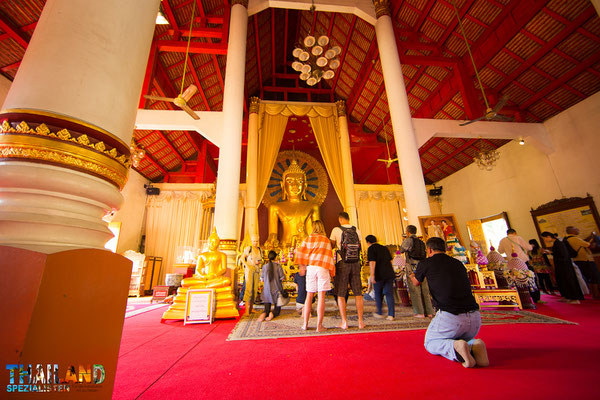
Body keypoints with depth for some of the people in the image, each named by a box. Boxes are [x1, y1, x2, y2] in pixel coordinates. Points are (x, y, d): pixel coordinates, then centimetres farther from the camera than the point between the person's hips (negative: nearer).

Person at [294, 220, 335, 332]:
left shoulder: (308, 239, 9)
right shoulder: (326, 240, 3)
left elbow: (300, 252, 5)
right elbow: (329, 256, 3)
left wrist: (302, 266, 13)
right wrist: (331, 272, 7)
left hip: (310, 267, 2)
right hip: (323, 268, -2)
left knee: (309, 296, 11)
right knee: (321, 296, 1)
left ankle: (305, 324, 17)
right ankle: (319, 325, 4)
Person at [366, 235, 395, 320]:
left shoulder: (371, 249, -5)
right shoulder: (384, 248, 16)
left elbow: (372, 262, -16)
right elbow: (390, 260, 22)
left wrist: (372, 275, -19)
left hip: (379, 275, -5)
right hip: (389, 273, 5)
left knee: (378, 293, 12)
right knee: (389, 293, 6)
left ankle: (380, 313, 23)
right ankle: (391, 315, 2)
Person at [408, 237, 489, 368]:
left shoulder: (425, 263, 1)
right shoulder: (458, 263, 15)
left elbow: (416, 283, 22)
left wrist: (412, 275, 47)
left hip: (449, 318, -5)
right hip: (475, 318, 5)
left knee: (430, 344, 22)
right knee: (466, 338, 37)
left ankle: (455, 348, -9)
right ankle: (474, 345, 2)